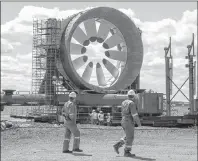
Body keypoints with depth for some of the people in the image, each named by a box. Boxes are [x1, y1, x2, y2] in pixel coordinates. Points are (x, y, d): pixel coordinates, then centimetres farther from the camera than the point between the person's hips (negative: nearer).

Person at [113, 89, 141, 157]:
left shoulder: (124, 102, 13)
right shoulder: (132, 103, -16)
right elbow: (134, 114, -19)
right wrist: (139, 123, -9)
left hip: (123, 122, 9)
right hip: (129, 122, -9)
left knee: (128, 137, 18)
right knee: (130, 138, 0)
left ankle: (117, 145, 10)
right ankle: (127, 152, 4)